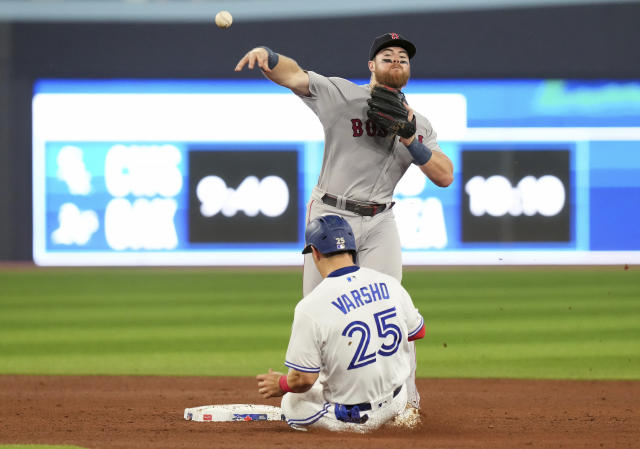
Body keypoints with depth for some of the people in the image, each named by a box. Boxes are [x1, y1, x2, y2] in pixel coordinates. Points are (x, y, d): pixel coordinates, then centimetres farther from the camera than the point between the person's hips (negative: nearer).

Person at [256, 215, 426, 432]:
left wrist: (281, 385, 4)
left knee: (290, 401, 24)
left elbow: (304, 379, -18)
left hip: (349, 420, -5)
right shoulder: (389, 284, -7)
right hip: (395, 404, 5)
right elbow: (418, 332, 10)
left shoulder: (310, 307, -22)